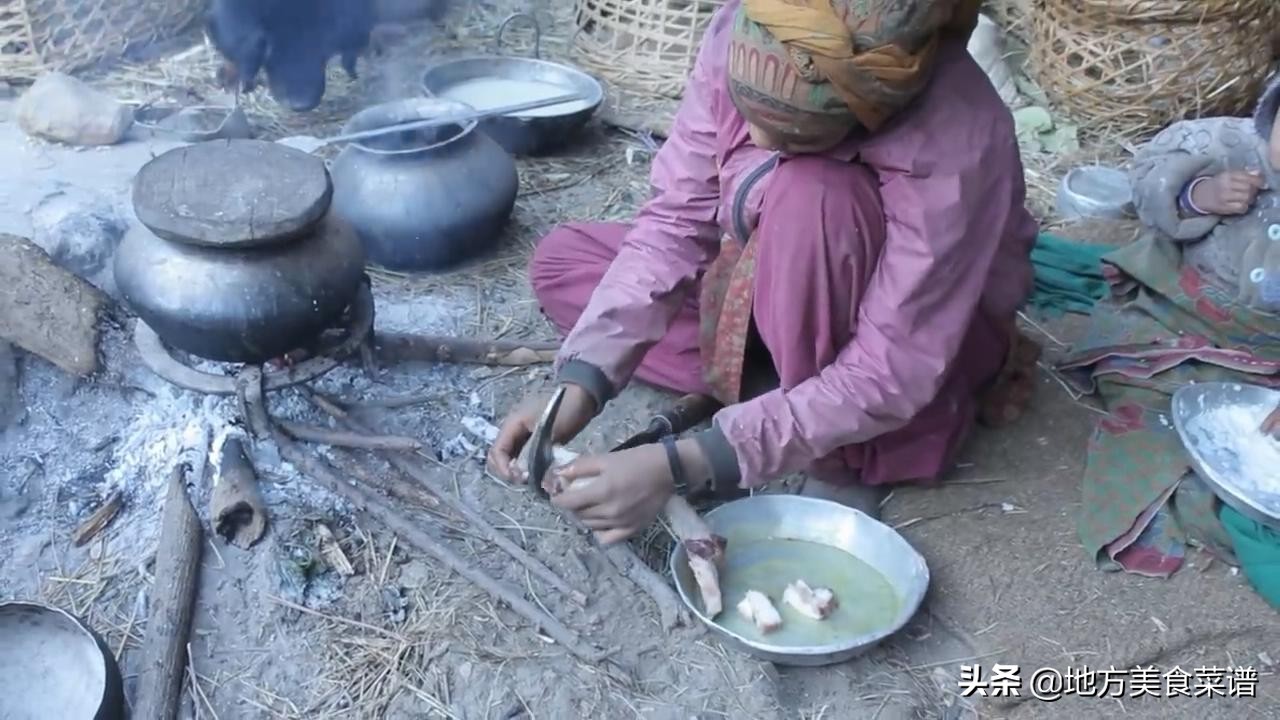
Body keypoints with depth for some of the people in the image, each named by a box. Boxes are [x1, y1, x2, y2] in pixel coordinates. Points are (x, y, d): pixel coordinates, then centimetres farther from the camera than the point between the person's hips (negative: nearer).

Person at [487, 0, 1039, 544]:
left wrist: (683, 464, -38)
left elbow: (892, 372, -34)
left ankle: (843, 459, -16)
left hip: (921, 341, -5)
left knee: (812, 194, -37)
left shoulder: (956, 143, -36)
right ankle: (799, 396, -7)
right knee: (561, 261, -4)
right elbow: (678, 219, -18)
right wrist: (581, 382, -29)